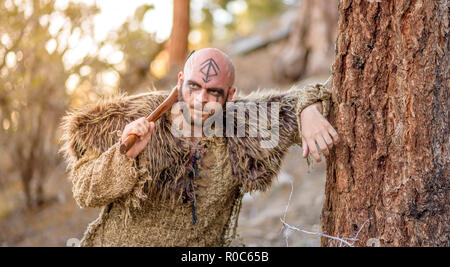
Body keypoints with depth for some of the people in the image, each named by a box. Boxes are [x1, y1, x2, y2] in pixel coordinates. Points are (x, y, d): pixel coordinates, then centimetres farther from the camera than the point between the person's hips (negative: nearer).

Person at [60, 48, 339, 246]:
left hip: (203, 242, 2)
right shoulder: (137, 117, -11)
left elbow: (291, 101, 8)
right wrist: (125, 155, -27)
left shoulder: (238, 130, -6)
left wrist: (308, 112, -14)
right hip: (121, 240, -2)